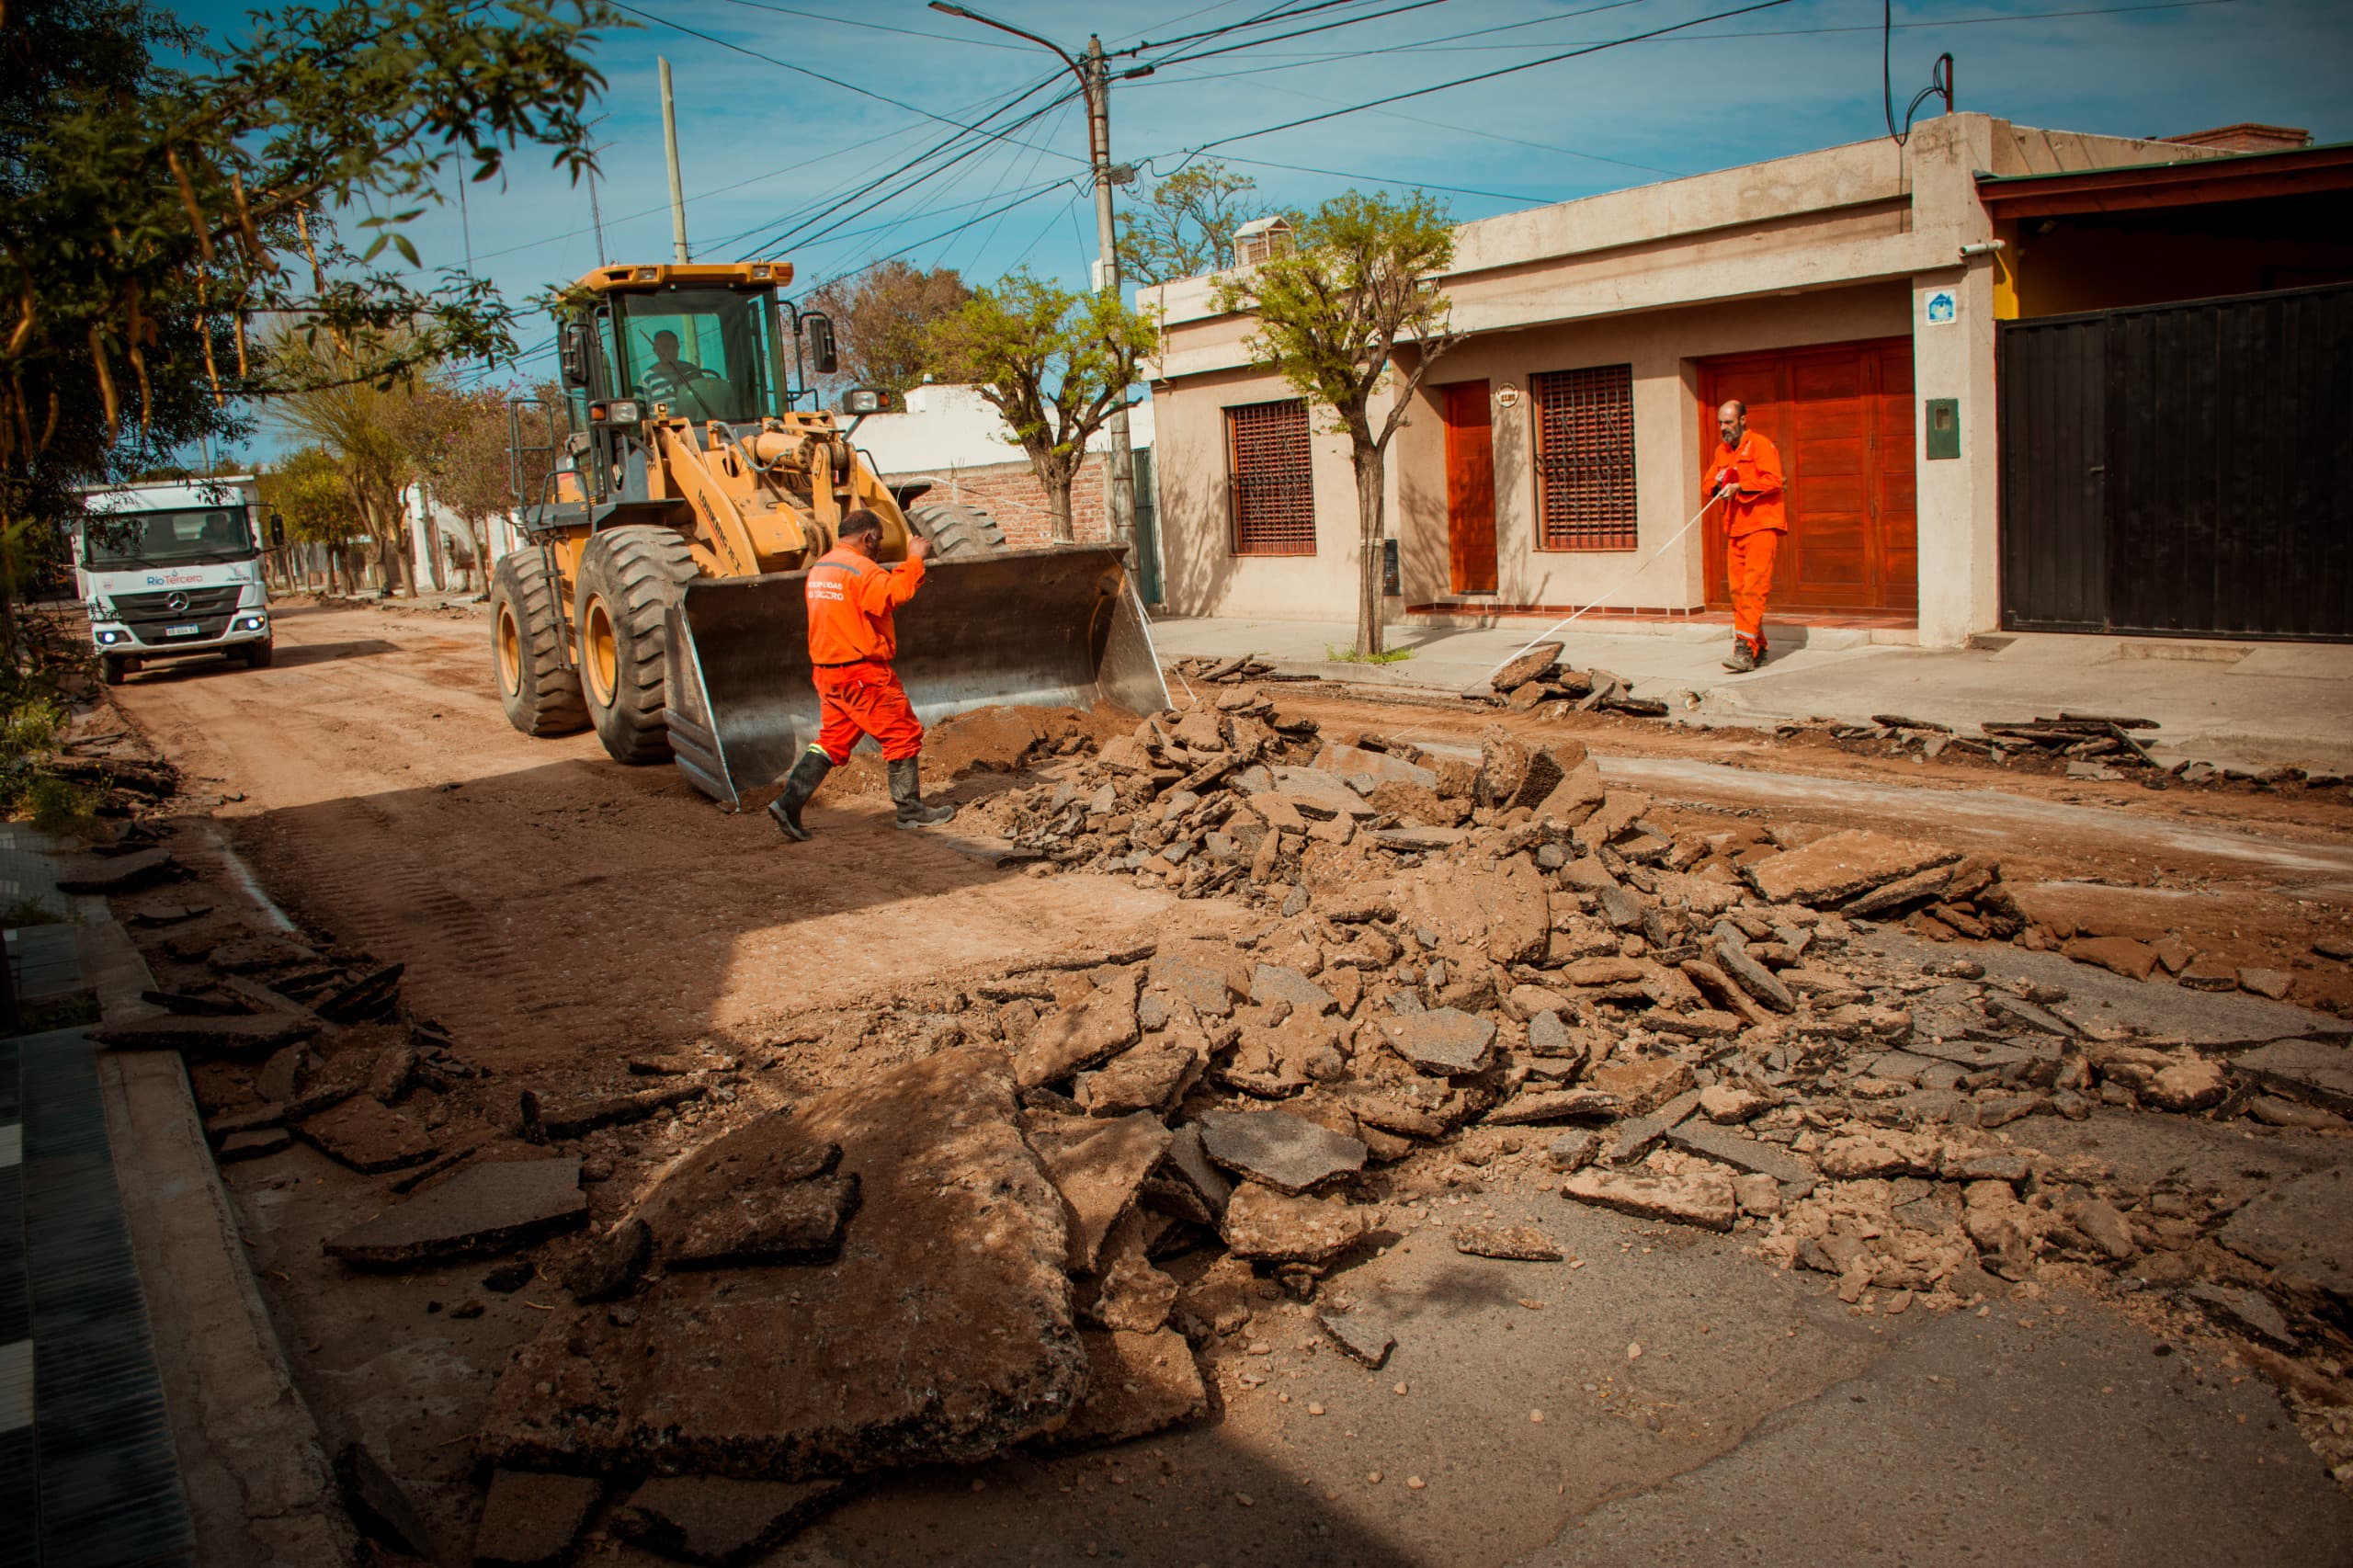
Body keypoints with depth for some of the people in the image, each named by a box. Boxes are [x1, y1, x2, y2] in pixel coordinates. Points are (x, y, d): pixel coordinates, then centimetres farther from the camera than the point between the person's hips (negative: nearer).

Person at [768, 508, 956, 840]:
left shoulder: (819, 568, 15)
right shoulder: (860, 568, -14)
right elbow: (892, 595, -29)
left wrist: (892, 574, 19)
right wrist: (914, 560, -20)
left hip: (827, 672, 9)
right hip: (862, 671, -9)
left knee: (832, 741, 13)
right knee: (903, 734, 4)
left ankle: (789, 803, 1)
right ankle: (910, 810, 11)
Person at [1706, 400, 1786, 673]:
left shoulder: (1760, 444, -4)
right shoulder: (1722, 451, 19)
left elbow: (1773, 480, -15)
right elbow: (1709, 484, 20)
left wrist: (1739, 487, -21)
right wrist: (1718, 484, -3)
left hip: (1761, 526, -8)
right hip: (1735, 529, 8)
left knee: (1754, 588, -14)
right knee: (1738, 590, 6)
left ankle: (1745, 649, -23)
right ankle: (1757, 648, 17)